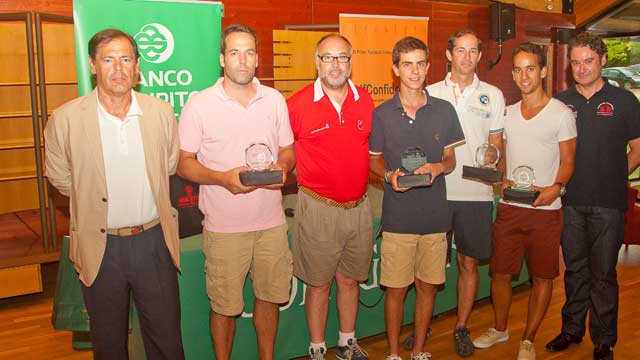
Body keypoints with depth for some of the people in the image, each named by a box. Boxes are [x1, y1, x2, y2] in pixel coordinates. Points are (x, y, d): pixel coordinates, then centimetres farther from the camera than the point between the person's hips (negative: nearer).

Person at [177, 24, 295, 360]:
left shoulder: (275, 100, 5)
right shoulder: (199, 104, -6)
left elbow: (288, 150, 13)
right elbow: (184, 163, -3)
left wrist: (281, 167, -11)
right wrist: (222, 178, -20)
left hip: (271, 222, 3)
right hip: (224, 227, -3)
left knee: (269, 295, 15)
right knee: (224, 305, 8)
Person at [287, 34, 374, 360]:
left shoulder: (365, 101, 3)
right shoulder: (298, 104, -10)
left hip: (359, 207, 4)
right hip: (318, 208, -4)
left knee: (350, 279, 17)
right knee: (319, 283, 8)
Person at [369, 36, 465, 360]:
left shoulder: (444, 111, 4)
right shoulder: (382, 114, 0)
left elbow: (451, 160, 9)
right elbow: (373, 161, 8)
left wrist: (437, 167, -13)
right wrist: (389, 175, -13)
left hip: (435, 214, 2)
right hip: (397, 216, -1)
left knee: (428, 286, 11)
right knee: (396, 288, 5)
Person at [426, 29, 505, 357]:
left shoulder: (492, 95, 7)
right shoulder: (431, 93, 7)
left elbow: (496, 144, 9)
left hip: (476, 192, 0)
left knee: (469, 263, 8)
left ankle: (461, 327, 23)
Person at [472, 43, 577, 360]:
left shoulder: (561, 114, -2)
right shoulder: (507, 114, 11)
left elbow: (567, 162, -1)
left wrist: (556, 188, -20)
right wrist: (501, 179, -4)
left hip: (546, 209, -3)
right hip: (509, 207, 4)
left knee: (542, 276, 6)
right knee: (500, 273, 10)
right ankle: (500, 329, 31)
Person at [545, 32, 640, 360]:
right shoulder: (560, 102, 6)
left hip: (608, 203, -2)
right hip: (570, 201, 2)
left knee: (603, 274, 5)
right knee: (575, 269, 14)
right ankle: (572, 329, 29)